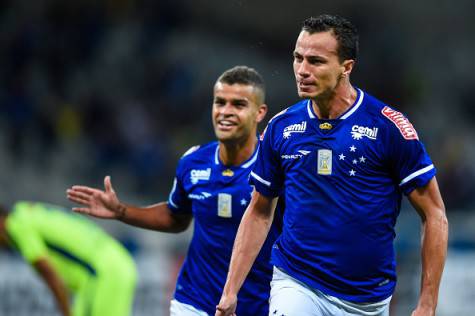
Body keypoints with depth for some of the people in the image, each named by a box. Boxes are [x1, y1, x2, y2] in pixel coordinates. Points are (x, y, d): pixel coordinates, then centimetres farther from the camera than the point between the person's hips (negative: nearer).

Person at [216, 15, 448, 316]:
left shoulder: (388, 125, -8)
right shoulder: (281, 127, 2)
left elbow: (435, 215, -4)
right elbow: (259, 213, 13)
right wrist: (230, 291, 6)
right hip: (296, 286, 1)